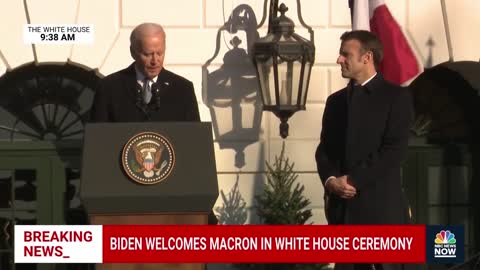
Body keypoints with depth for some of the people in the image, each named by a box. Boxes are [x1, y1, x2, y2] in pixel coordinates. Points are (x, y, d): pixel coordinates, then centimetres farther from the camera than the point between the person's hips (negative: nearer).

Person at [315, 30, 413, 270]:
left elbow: (394, 150, -11)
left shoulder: (396, 96, -1)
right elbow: (324, 148, 13)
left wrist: (353, 180, -13)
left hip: (380, 205, -5)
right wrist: (330, 180, -7)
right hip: (342, 205, 5)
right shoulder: (336, 100, 18)